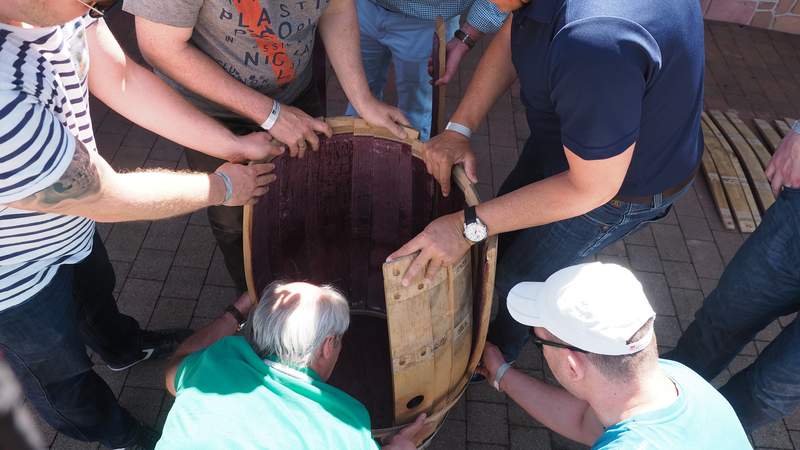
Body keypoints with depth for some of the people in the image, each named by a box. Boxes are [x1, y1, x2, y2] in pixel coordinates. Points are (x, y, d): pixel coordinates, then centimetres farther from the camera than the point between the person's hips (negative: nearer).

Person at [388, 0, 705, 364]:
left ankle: (500, 348, 49)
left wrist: (468, 226, -28)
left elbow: (592, 188, -31)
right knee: (504, 232, 24)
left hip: (621, 182, -7)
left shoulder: (594, 41, -45)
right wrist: (458, 130, -9)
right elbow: (511, 38, -2)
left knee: (520, 277, 15)